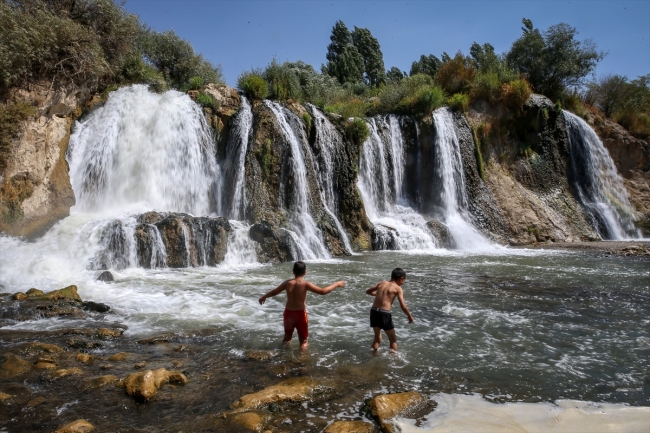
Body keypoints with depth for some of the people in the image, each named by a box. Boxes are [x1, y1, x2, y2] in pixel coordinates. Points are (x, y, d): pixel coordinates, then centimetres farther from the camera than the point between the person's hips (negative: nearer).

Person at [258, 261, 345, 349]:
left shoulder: (288, 283, -5)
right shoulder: (305, 284, -17)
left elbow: (274, 292, 9)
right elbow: (323, 291, -20)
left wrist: (264, 297, 29)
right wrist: (337, 284, -10)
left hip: (288, 312, 4)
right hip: (300, 314, -4)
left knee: (287, 337, 24)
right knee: (303, 342, 11)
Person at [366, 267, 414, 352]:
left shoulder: (382, 283, 14)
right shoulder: (398, 288, 0)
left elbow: (368, 291, 26)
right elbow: (403, 307, -7)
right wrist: (410, 316, 9)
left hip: (374, 311, 5)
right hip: (384, 313, -5)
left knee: (377, 338, 24)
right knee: (393, 340, 14)